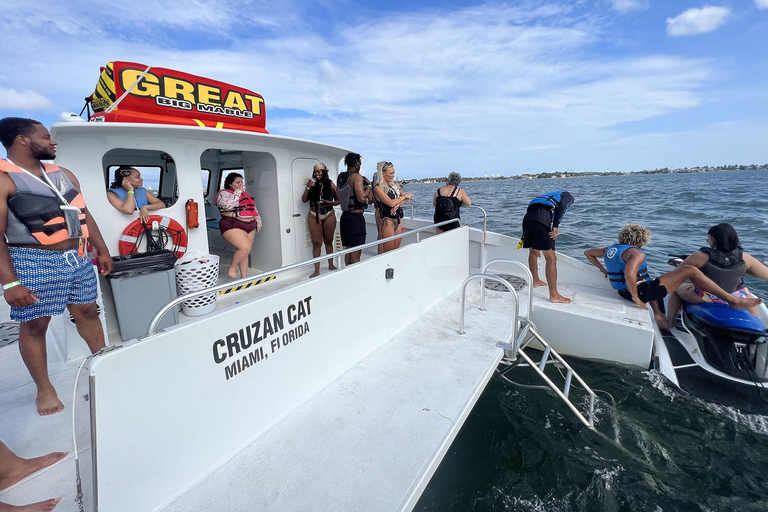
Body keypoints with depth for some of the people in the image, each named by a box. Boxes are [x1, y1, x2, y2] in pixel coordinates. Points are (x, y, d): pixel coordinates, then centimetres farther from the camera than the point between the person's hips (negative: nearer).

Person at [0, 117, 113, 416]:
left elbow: (84, 214, 17)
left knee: (87, 312, 14)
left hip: (78, 258, 6)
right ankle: (44, 389, 20)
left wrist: (102, 250, 14)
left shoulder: (63, 174, 12)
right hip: (33, 262, -6)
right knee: (34, 324, 6)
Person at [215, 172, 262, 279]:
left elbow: (254, 209, 27)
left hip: (250, 226, 8)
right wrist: (238, 191, -13)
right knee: (245, 248, -22)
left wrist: (258, 222, 22)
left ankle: (244, 277, 16)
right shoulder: (223, 193, -2)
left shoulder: (245, 194, 21)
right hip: (233, 226, -8)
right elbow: (228, 205, -22)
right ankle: (231, 269, 1)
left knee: (245, 252, 9)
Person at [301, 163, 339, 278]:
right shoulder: (311, 184, 4)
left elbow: (338, 200, 6)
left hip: (329, 216, 0)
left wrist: (330, 203, -12)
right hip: (314, 216, 0)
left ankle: (331, 265, 25)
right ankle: (316, 270, 2)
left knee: (328, 241, 10)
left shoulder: (330, 185, 1)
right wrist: (308, 187, -10)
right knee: (316, 243, -1)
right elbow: (304, 200, 1)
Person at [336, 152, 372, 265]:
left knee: (348, 250, 15)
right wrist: (369, 185, -4)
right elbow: (362, 198, -21)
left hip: (344, 216, 9)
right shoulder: (357, 176, -12)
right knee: (356, 253, -5)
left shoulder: (340, 177, 12)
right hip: (356, 217, -8)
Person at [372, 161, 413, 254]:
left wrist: (398, 204, -10)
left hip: (398, 221, 7)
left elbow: (407, 196, 10)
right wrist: (404, 197, -4)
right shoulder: (377, 188, -9)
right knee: (388, 253, -4)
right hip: (387, 222, -7)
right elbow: (390, 203, -18)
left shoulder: (394, 186, 14)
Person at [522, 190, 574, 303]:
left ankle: (535, 281, 46)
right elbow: (562, 205, -3)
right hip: (541, 221, -7)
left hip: (527, 218, 7)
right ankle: (554, 295, -1)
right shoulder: (568, 196, 24)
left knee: (533, 252, 27)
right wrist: (556, 226, -9)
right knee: (551, 258, -3)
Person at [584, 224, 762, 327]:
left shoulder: (610, 249, 7)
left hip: (624, 291, 8)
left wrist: (602, 269, 22)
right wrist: (635, 297, -24)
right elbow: (629, 273, -36)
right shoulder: (636, 253, -17)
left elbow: (588, 253, 18)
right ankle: (733, 300, 7)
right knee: (690, 270, -1)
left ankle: (657, 314, 33)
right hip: (642, 291, -8)